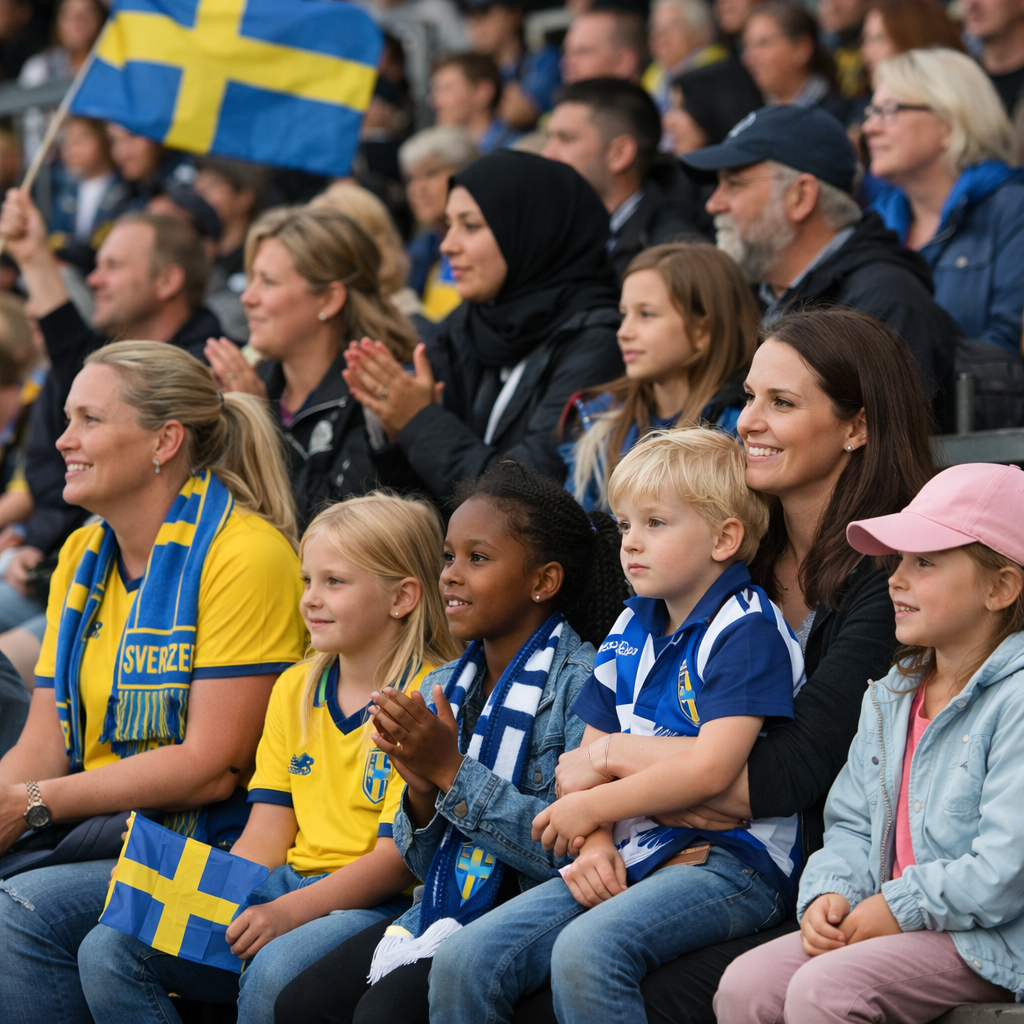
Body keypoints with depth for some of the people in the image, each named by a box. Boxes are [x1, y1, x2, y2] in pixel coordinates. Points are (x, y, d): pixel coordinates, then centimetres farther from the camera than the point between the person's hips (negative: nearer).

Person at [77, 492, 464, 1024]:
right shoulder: (294, 689, 17)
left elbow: (399, 856, -14)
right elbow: (266, 837, 13)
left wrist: (287, 912, -24)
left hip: (380, 902, -7)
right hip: (289, 885, 7)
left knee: (274, 971, -38)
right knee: (106, 950, -10)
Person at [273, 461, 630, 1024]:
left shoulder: (579, 683, -10)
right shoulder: (442, 690, 12)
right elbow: (427, 864, 15)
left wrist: (452, 772, -18)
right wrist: (421, 792, -8)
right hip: (447, 908, 7)